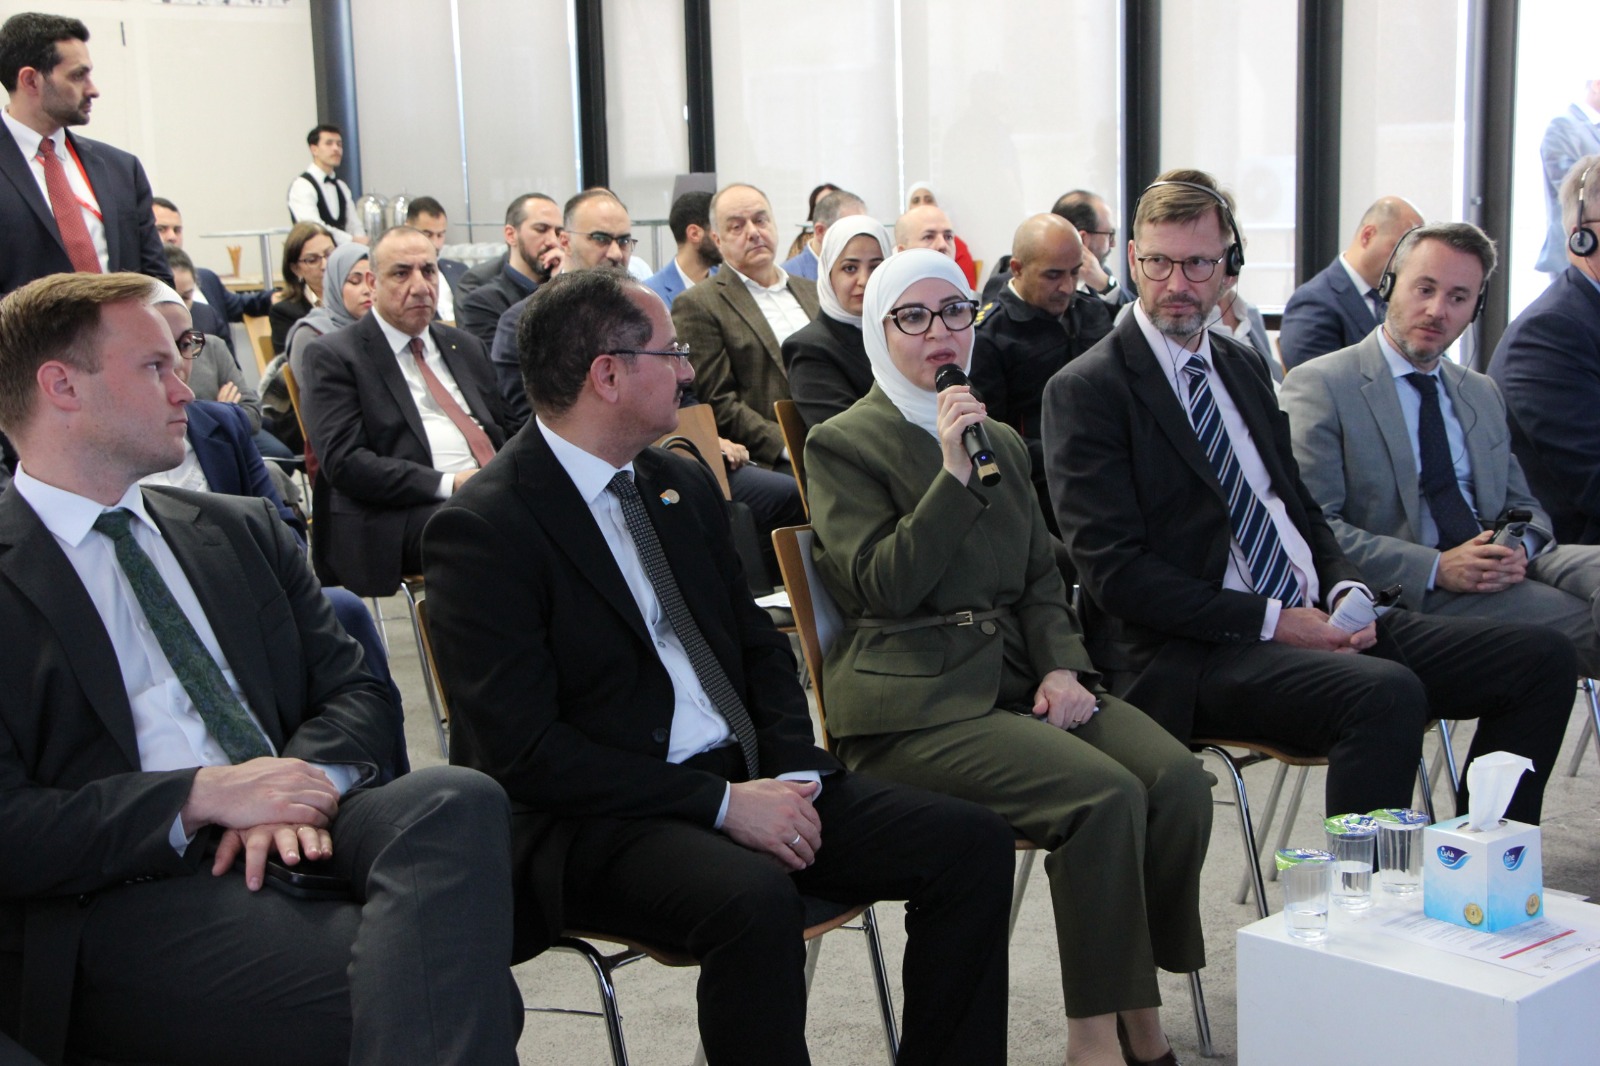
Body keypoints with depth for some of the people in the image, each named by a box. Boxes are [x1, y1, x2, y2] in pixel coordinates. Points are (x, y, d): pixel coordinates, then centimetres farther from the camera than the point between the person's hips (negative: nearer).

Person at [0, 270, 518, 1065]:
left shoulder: (243, 531, 20)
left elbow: (352, 693, 15)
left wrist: (299, 787, -7)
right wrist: (201, 797, -16)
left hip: (293, 830, 7)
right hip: (124, 895, -7)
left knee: (459, 801, -29)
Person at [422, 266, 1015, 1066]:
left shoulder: (684, 484, 13)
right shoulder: (480, 528, -11)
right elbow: (524, 751, -17)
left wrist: (793, 774, -2)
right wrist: (722, 805, -19)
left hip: (747, 780, 7)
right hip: (595, 820, -7)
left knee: (972, 844, -8)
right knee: (754, 900, -37)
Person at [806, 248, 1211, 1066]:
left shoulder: (1001, 440, 22)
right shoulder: (843, 444, 2)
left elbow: (1042, 577, 18)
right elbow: (886, 586, -10)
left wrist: (1060, 666, -1)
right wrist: (952, 473, -16)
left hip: (1018, 673, 6)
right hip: (914, 701, -6)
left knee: (1178, 779, -20)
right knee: (1105, 796, -28)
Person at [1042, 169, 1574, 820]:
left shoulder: (1243, 368, 18)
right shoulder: (1086, 389, -5)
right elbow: (1114, 570, -13)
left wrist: (1346, 590, 1)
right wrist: (1269, 620, -17)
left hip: (1323, 620, 8)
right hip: (1198, 655, -8)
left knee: (1543, 658, -4)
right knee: (1387, 694, -34)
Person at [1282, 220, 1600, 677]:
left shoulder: (1482, 394, 23)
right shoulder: (1319, 386, -1)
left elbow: (1523, 507, 23)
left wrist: (1517, 549, -3)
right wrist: (1436, 568, -18)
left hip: (1498, 569, 7)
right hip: (1407, 596, -7)